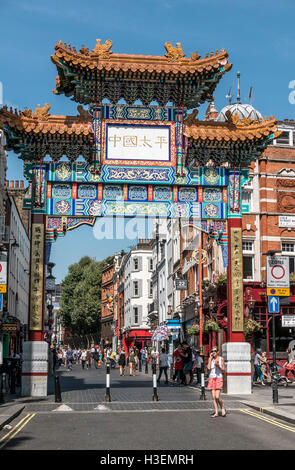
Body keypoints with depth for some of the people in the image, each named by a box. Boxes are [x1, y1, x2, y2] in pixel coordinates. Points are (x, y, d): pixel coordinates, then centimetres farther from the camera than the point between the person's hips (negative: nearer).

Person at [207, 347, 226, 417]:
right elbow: (208, 368, -9)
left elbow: (223, 370, 3)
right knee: (213, 397, 1)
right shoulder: (210, 359, 7)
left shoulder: (221, 358, 1)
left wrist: (218, 366, -15)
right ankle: (216, 412, 8)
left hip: (219, 378, -3)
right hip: (211, 378, 3)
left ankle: (223, 408, 13)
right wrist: (210, 358, -7)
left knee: (217, 397, -11)